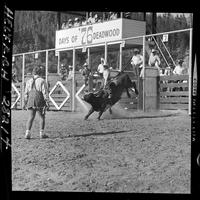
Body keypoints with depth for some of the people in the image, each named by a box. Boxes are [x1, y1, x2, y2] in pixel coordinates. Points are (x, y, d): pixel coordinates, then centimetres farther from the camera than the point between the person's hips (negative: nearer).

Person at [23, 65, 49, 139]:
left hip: (30, 101, 4)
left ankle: (27, 133, -5)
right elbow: (45, 93, -9)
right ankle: (41, 133, 9)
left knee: (30, 118, 5)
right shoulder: (42, 81, -6)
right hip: (39, 102, -4)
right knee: (42, 117, 9)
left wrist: (25, 103, 15)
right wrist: (47, 102, -6)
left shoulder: (28, 81, 8)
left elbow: (26, 93, 9)